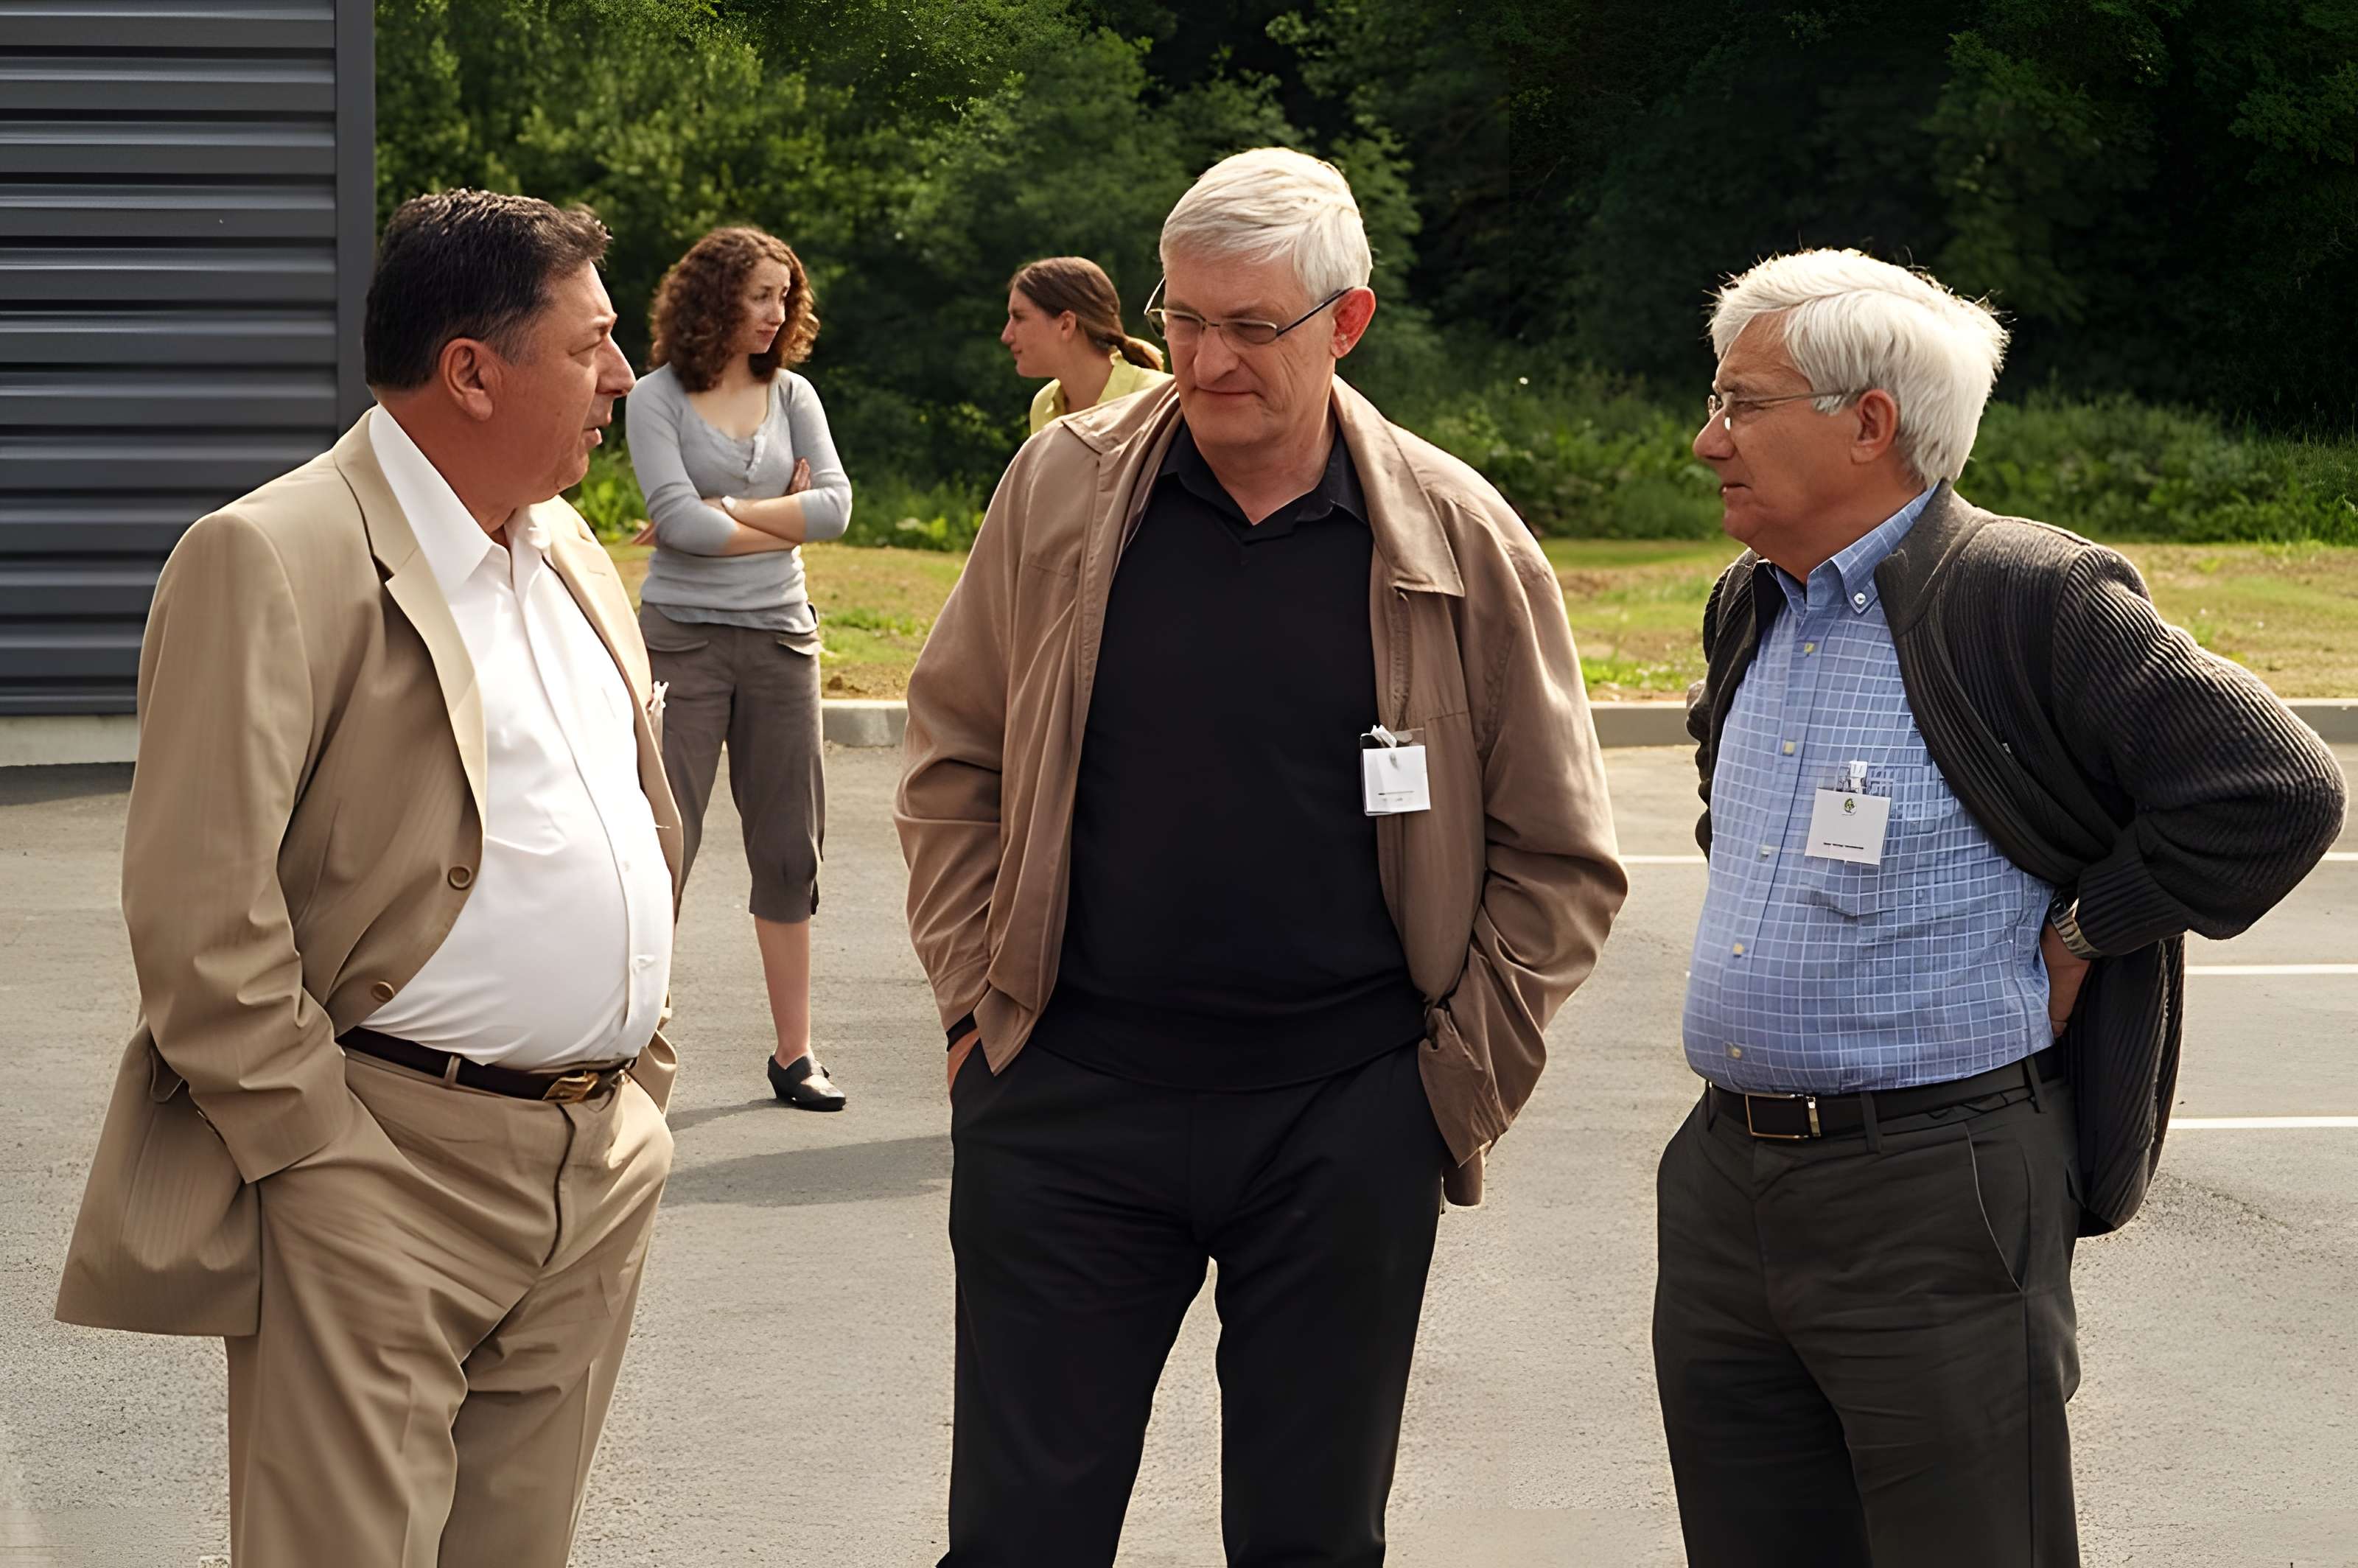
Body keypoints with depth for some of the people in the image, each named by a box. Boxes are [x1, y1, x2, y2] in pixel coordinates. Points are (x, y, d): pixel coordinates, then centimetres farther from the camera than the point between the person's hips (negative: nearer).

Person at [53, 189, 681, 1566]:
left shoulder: (573, 557, 15)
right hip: (388, 1169, -7)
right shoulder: (272, 561, -11)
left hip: (603, 1167, 8)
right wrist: (314, 1154, -16)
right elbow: (198, 909, -16)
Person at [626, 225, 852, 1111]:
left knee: (790, 849, 6)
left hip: (779, 637, 4)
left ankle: (794, 1051, 12)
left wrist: (726, 510, -8)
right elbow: (678, 519, -14)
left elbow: (836, 506, -2)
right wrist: (785, 516, -4)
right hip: (683, 637, -4)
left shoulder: (792, 395, 10)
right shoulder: (658, 398, -3)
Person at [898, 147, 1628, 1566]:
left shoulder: (1459, 540, -2)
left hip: (1347, 1120, 0)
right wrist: (978, 998, 4)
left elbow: (1560, 855, 6)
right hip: (1070, 1098, 1)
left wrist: (1463, 1075, 0)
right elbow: (954, 758, 11)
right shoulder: (1063, 488, 1)